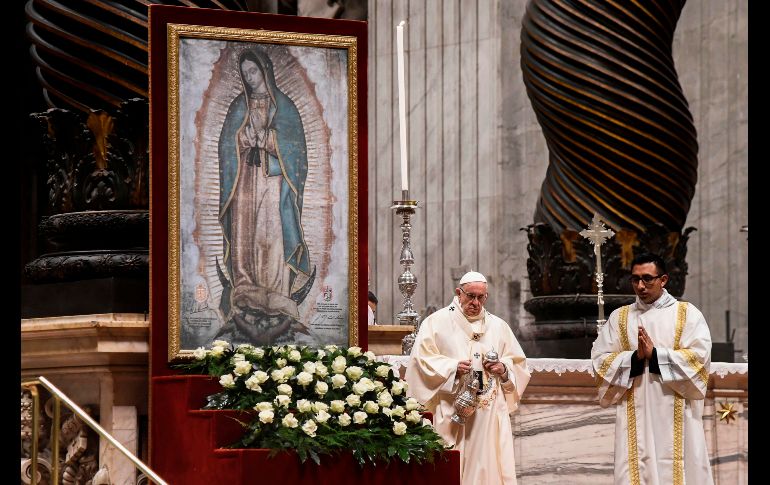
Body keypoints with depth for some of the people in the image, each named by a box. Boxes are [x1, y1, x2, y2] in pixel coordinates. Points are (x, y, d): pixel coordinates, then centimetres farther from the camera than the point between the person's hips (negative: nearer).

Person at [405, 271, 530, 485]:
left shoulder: (498, 326, 15)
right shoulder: (436, 322, 3)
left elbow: (517, 363, 16)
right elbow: (422, 359, -6)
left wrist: (504, 369, -6)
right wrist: (453, 368, -19)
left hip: (491, 413, 3)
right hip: (452, 413, -3)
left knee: (488, 464, -1)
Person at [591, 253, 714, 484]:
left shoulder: (687, 313, 6)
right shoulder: (619, 317, 12)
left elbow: (700, 356, -7)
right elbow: (600, 360, 3)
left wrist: (655, 355, -13)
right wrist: (635, 357, -12)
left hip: (676, 416, -2)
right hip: (635, 417, 2)